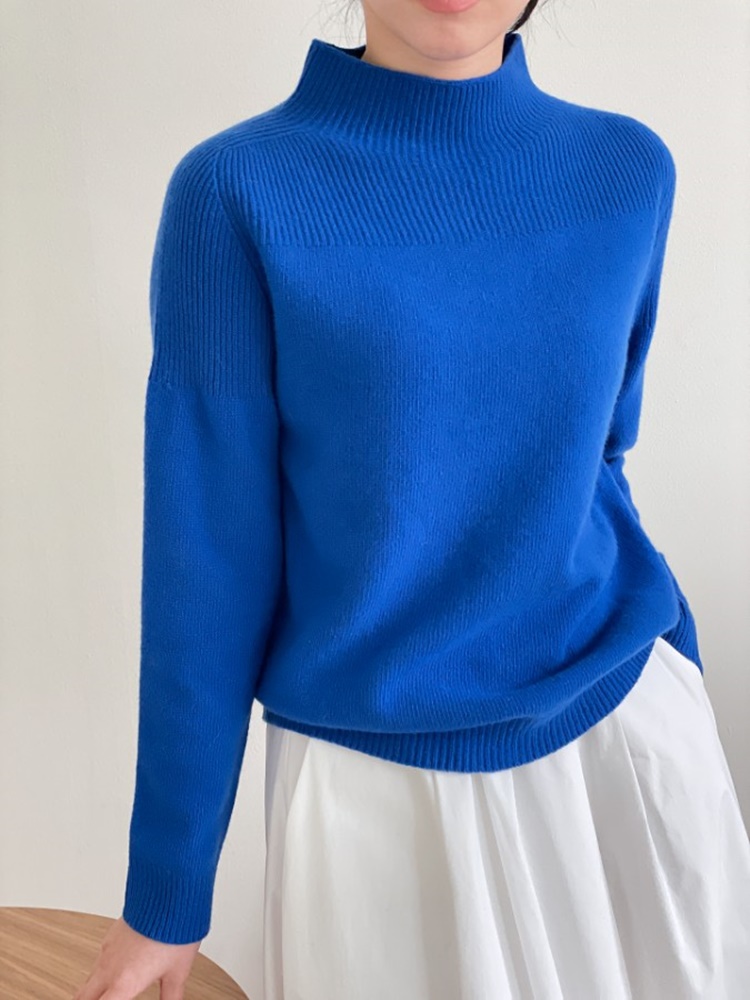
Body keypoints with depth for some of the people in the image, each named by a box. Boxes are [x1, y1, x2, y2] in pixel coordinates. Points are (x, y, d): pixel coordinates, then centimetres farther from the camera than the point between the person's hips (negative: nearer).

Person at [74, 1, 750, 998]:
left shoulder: (629, 172, -1)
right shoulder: (236, 194, -13)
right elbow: (205, 560, -10)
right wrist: (167, 888, -3)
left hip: (626, 735, 4)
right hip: (377, 778, -3)